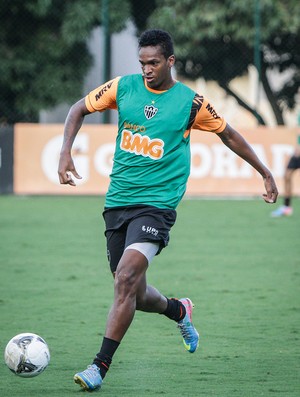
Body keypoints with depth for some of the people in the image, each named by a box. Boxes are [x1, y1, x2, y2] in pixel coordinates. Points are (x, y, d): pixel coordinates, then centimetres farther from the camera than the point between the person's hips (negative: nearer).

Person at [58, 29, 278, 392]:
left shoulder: (191, 102, -3)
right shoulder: (123, 87, 3)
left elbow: (228, 135, 12)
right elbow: (79, 109, 15)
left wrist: (265, 173, 20)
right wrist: (65, 152, 0)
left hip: (157, 204, -4)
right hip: (117, 201, 4)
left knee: (126, 279, -22)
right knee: (133, 293, 10)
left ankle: (99, 367, -20)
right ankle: (179, 311, 43)